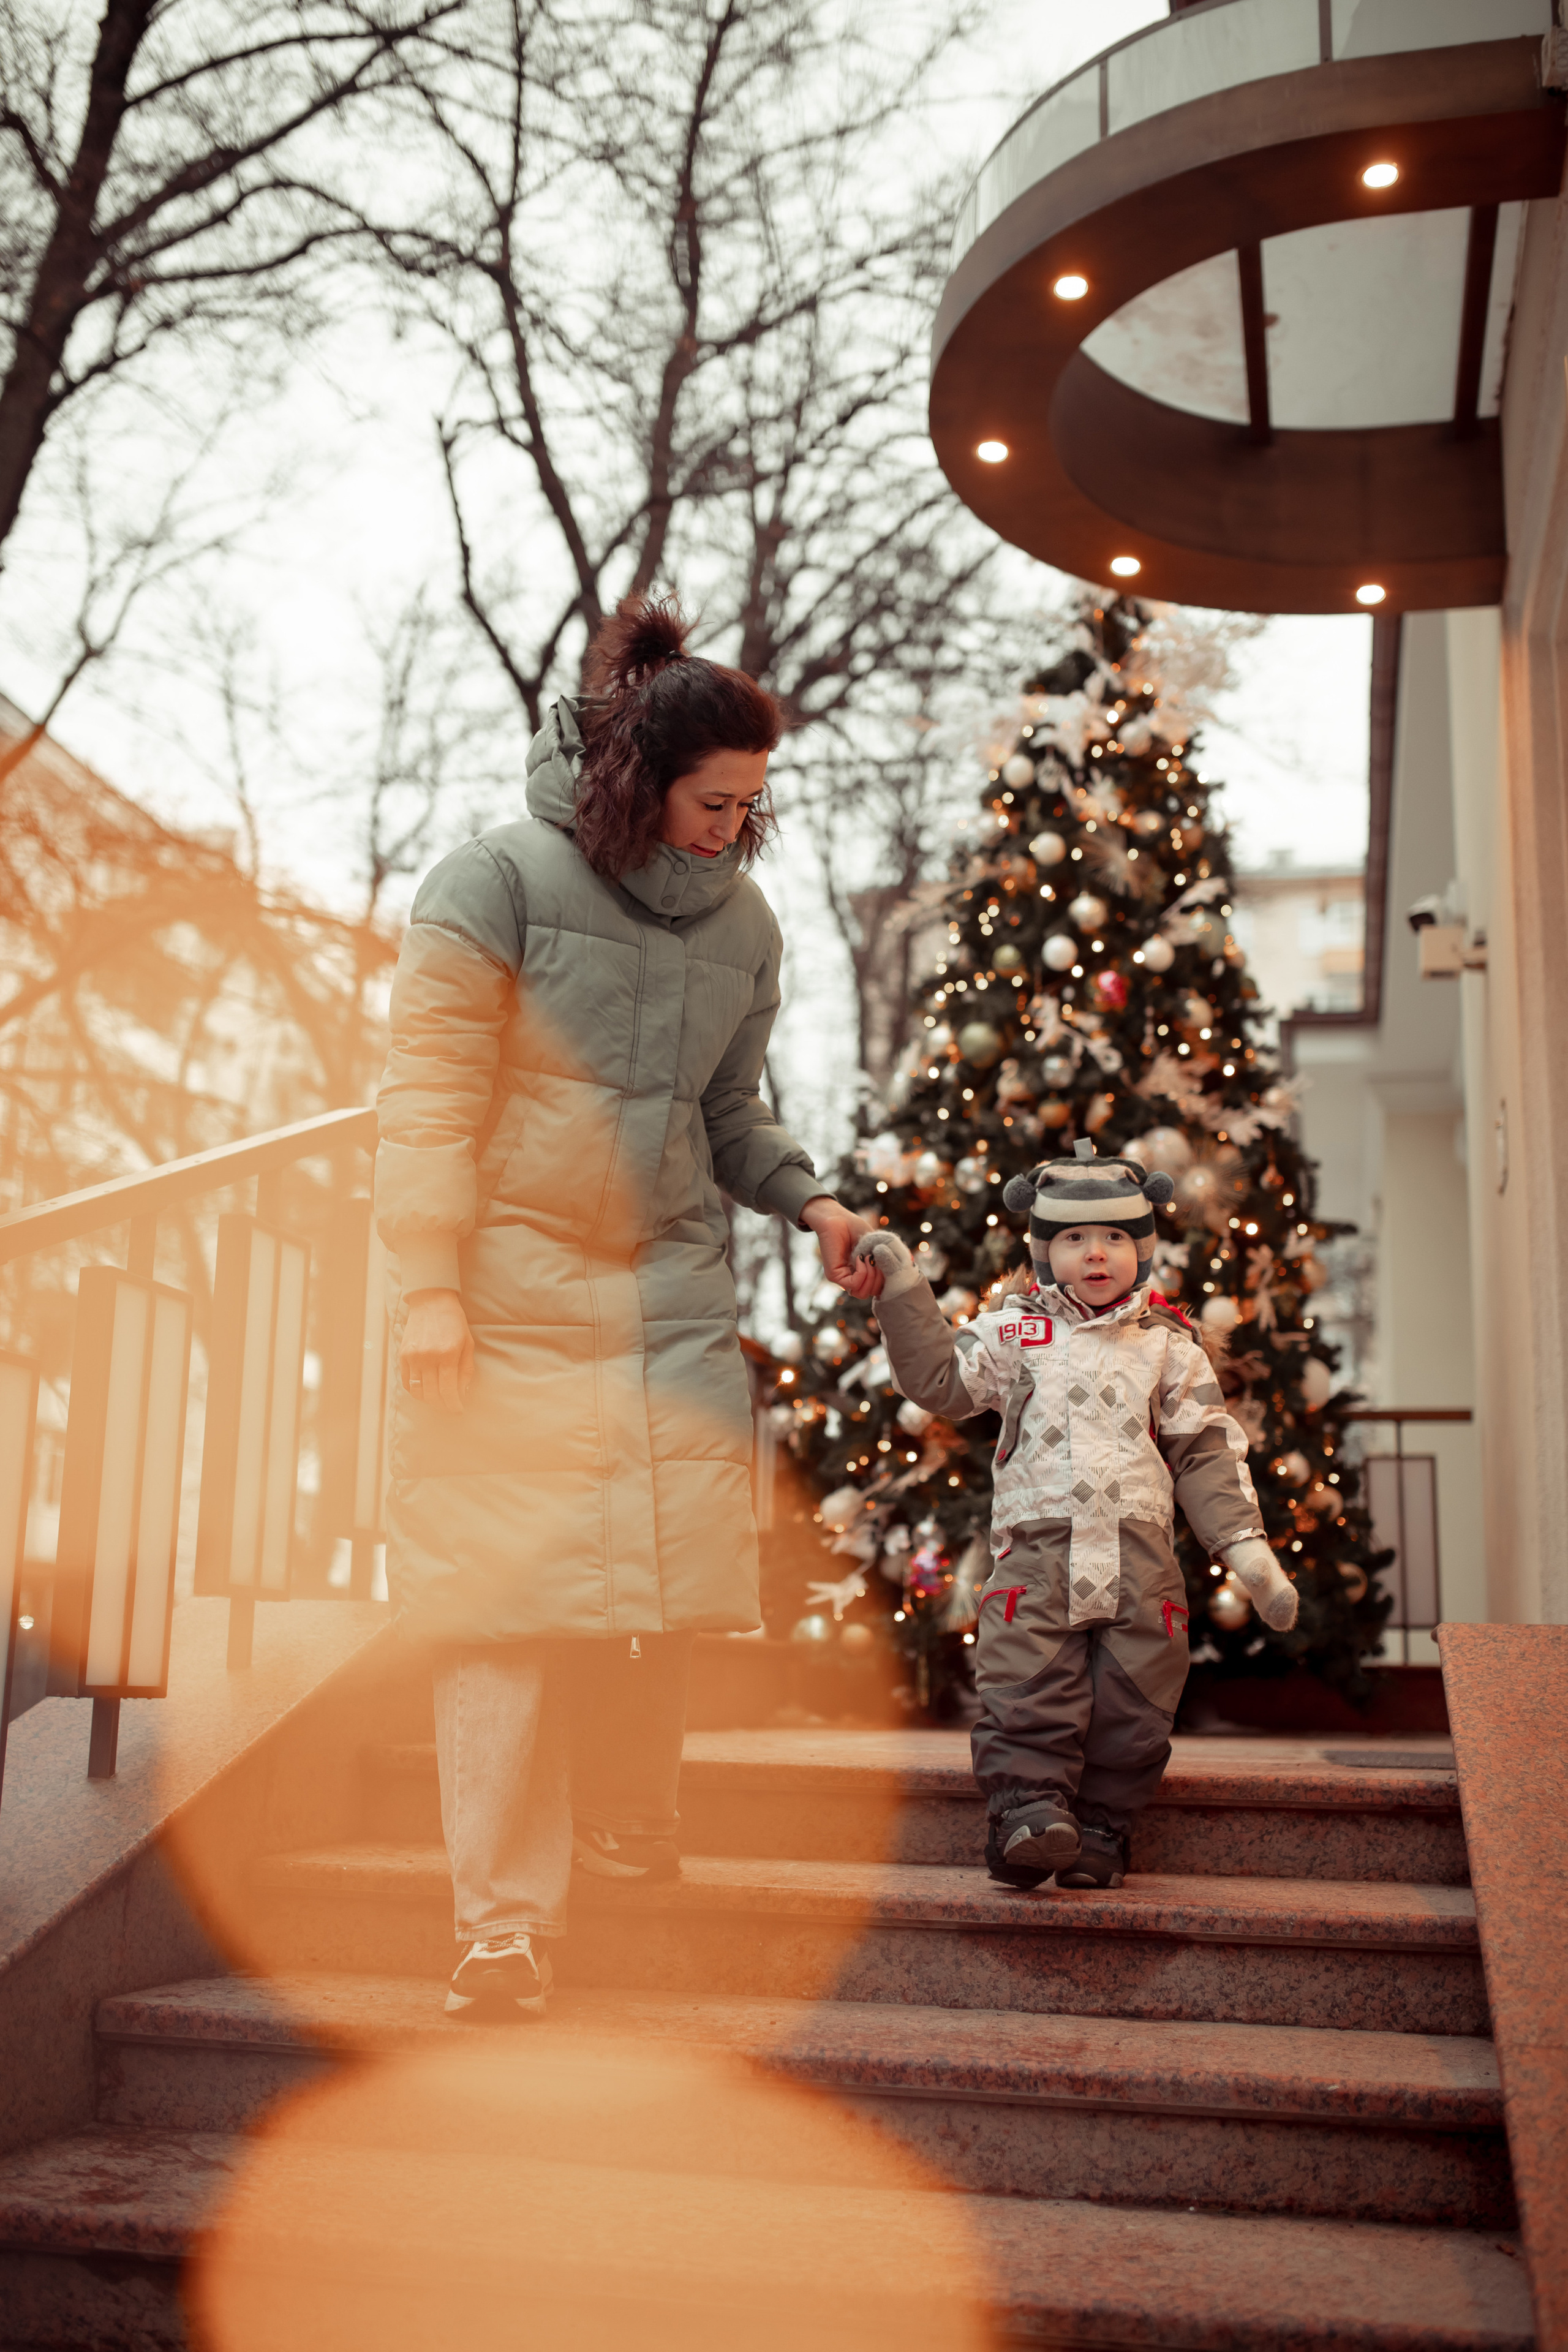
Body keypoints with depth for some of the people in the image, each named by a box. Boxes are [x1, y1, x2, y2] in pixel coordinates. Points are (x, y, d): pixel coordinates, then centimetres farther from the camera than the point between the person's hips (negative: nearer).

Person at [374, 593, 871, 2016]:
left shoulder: (743, 922, 11)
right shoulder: (501, 880, -5)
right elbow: (431, 1097, -7)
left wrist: (809, 1200, 2)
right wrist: (429, 1290, -13)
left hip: (674, 1299, 5)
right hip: (510, 1295, -4)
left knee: (674, 1587, 2)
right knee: (509, 1592, -7)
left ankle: (630, 1832, 27)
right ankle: (508, 1921, -2)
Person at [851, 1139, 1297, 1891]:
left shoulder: (1168, 1347, 14)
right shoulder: (1015, 1334, 13)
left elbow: (1207, 1453, 12)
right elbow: (940, 1377, 2)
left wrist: (1246, 1548, 2)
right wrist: (905, 1291, -5)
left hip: (1139, 1552, 1)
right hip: (1037, 1546, -1)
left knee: (1131, 1703, -2)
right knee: (1028, 1689, -16)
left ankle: (1098, 1833, 8)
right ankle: (1029, 1810, -14)